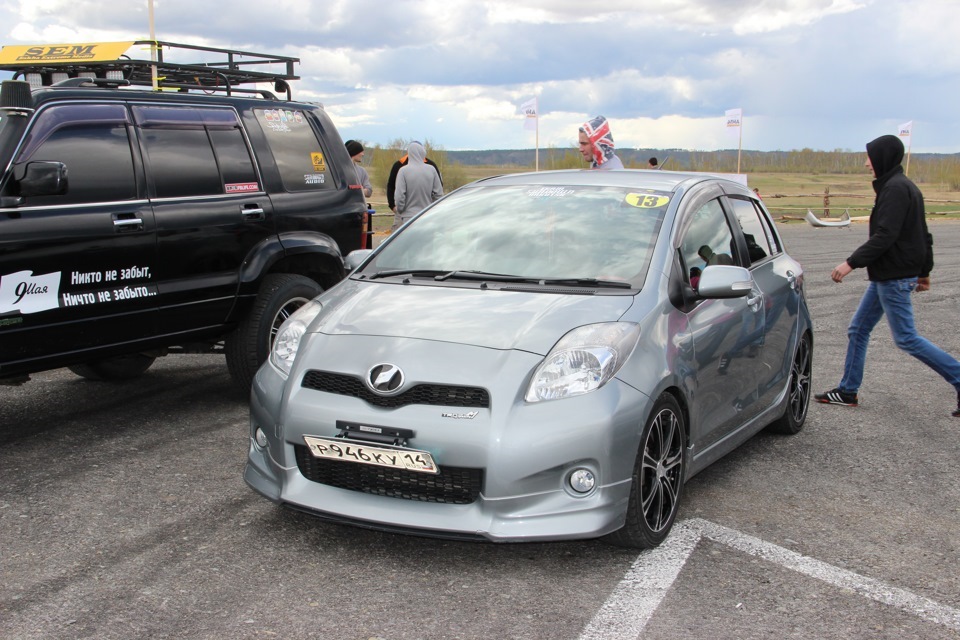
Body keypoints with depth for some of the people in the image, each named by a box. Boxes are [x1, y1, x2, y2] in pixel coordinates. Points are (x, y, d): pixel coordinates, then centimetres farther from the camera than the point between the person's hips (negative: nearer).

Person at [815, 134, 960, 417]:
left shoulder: (895, 189, -17)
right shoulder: (905, 186, 14)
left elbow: (885, 236, -25)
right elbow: (923, 235, 19)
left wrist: (852, 262, -24)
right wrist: (924, 271, 25)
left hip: (894, 277, -10)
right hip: (886, 275, 10)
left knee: (906, 338, -5)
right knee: (857, 330, 12)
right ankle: (848, 391, 18)